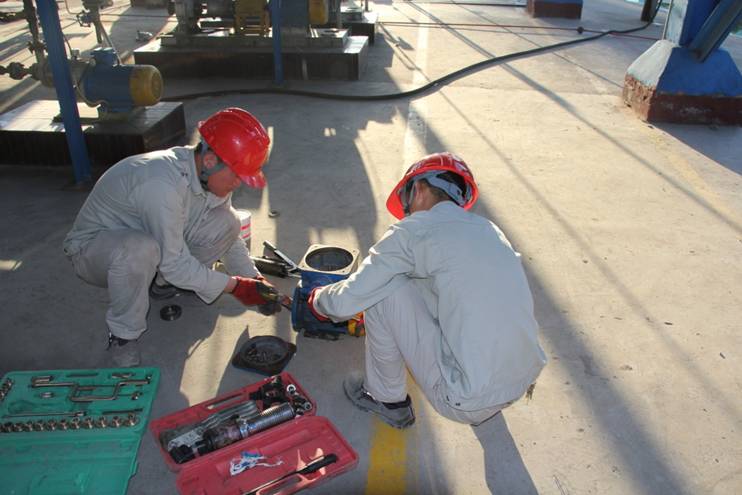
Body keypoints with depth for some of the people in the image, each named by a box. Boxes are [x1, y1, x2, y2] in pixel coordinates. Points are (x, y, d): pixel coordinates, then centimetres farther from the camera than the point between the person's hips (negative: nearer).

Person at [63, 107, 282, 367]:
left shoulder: (212, 175, -12)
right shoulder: (163, 185, -38)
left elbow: (231, 238, 1)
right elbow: (174, 264, -31)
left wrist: (256, 281, -10)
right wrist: (235, 286, -23)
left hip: (146, 237, 7)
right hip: (92, 246, -7)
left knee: (225, 223, -13)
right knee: (140, 249, -42)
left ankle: (164, 284, 8)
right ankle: (123, 335, -15)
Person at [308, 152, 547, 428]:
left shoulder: (414, 230, -9)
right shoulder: (489, 230, 11)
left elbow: (345, 302, -7)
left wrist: (317, 299, 17)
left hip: (466, 403, -7)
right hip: (523, 383, 8)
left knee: (381, 289, -2)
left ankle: (387, 400, 18)